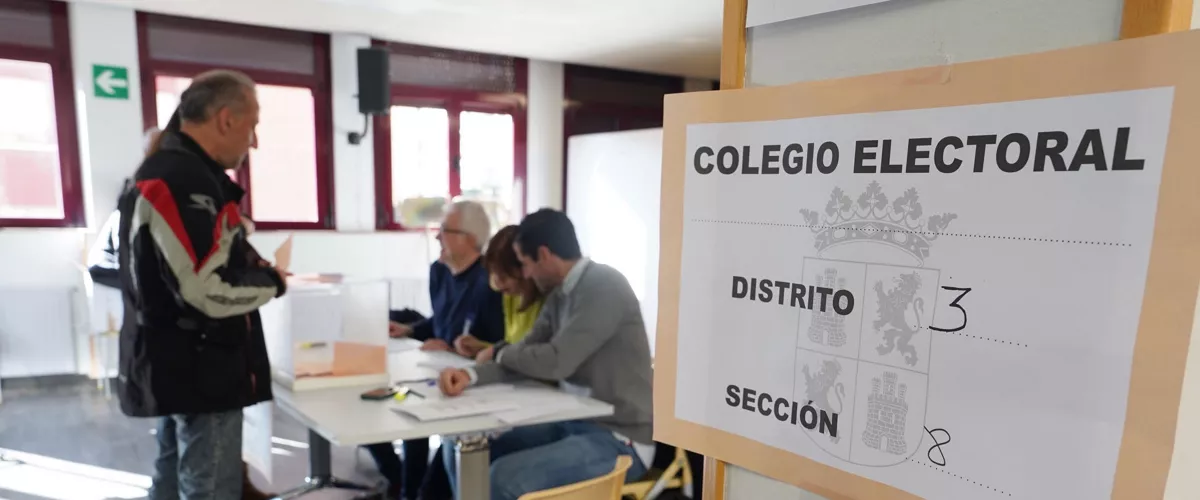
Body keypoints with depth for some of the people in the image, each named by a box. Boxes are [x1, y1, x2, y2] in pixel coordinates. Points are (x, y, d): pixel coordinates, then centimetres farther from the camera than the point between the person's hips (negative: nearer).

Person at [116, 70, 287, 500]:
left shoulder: (165, 171, 11)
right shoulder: (185, 182, -23)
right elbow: (211, 290, -28)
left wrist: (254, 268, 5)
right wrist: (271, 282, -10)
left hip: (175, 367, 10)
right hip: (199, 372, -10)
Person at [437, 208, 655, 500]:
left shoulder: (604, 287, -19)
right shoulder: (559, 294, 9)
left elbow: (556, 362, -21)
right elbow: (526, 353, 7)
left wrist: (499, 353, -3)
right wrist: (471, 375, -11)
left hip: (618, 439, -8)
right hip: (574, 423, 8)